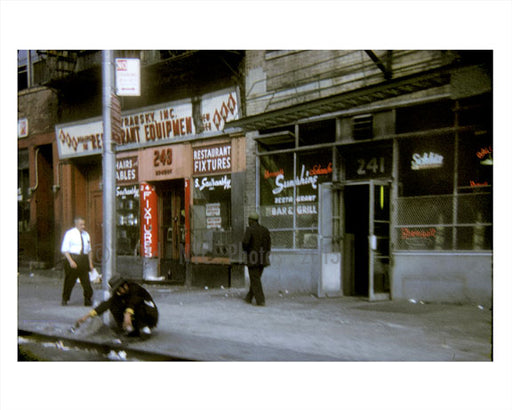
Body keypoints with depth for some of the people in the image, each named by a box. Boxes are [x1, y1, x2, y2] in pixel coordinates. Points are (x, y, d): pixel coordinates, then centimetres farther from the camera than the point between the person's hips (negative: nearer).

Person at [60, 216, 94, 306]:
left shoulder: (86, 234, 13)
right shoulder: (70, 233, -3)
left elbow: (89, 250, 19)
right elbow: (64, 249, -7)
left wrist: (90, 263, 11)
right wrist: (71, 261, -17)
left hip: (83, 259, 4)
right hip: (72, 258, -4)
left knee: (86, 282, 0)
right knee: (69, 281, 3)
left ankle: (88, 300, 10)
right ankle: (64, 300, 19)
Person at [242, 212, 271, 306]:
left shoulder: (249, 229, -10)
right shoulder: (265, 230, 8)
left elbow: (245, 241, -21)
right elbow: (268, 245, 8)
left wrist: (245, 249, 1)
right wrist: (266, 257, 15)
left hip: (253, 256, -6)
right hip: (262, 258, 6)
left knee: (255, 279, -1)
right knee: (256, 278, 17)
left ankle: (260, 300, -6)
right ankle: (249, 298, 26)